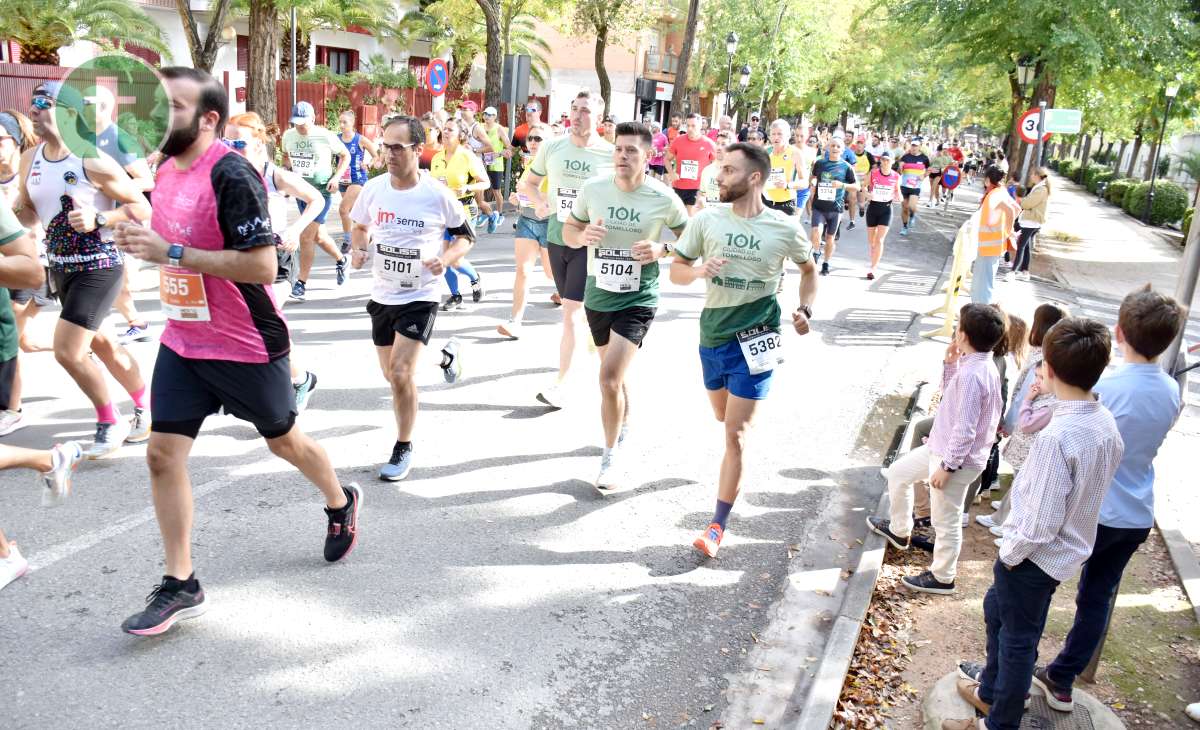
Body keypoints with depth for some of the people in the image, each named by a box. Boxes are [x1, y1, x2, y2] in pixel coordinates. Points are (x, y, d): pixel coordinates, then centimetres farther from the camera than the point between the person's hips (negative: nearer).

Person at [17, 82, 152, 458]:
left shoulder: (92, 162, -16)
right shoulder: (29, 160, 4)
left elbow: (142, 208, -13)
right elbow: (28, 213, 15)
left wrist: (98, 220, -25)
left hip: (98, 267, -8)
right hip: (61, 268, 8)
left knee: (67, 351, -12)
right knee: (100, 345, 17)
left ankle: (110, 422, 9)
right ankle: (147, 408, 34)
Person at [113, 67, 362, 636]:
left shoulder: (232, 176, -21)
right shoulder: (165, 169, 5)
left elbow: (263, 265, -27)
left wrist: (171, 251, -28)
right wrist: (140, 240, 6)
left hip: (247, 346, -7)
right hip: (182, 340, 7)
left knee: (283, 441, 12)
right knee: (163, 453, 2)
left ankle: (341, 504, 43)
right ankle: (180, 585, 13)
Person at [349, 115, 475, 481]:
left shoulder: (438, 195, -13)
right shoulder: (373, 188, -4)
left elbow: (465, 235, 0)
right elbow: (361, 226, 14)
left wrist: (446, 258, -19)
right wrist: (359, 248, -7)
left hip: (420, 297, -5)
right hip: (382, 296, 5)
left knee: (400, 372, -14)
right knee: (391, 374, 14)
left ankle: (404, 448, 4)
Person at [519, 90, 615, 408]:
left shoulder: (610, 155, -8)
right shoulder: (552, 147, 1)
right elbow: (528, 182, 14)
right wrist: (538, 200, -7)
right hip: (556, 237, 4)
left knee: (570, 312, -9)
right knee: (570, 308, 17)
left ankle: (560, 385, -5)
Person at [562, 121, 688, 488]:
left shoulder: (664, 199, -13)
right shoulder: (593, 189, -6)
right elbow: (569, 231, 7)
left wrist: (662, 249, -19)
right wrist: (583, 235, -16)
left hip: (637, 300, -4)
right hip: (597, 296, 4)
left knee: (609, 379, -15)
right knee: (612, 372, 22)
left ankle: (610, 456, 4)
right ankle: (623, 427, 49)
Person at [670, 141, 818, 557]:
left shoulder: (785, 230, -8)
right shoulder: (707, 220, -5)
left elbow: (809, 270, 12)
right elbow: (676, 272, 1)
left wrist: (806, 310, -4)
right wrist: (699, 270, -21)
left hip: (753, 340, -4)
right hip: (712, 336, 4)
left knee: (736, 434, -8)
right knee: (722, 416, 24)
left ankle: (718, 526, -1)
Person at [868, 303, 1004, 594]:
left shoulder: (972, 374, -29)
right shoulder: (980, 365, 2)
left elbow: (965, 429, -28)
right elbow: (951, 394, 17)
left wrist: (947, 466, -21)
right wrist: (950, 363, 4)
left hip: (956, 458, -10)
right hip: (941, 447, 10)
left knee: (946, 521, 7)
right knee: (898, 473, 25)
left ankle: (942, 577, 25)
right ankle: (899, 530, 44)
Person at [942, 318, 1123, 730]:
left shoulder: (1056, 437, -32)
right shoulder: (1106, 422, -5)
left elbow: (1041, 521, -27)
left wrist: (1011, 553, -12)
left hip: (1035, 556, -9)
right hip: (1070, 545, 9)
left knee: (1018, 639, 11)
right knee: (997, 610, 28)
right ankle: (990, 691, 49)